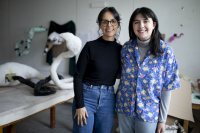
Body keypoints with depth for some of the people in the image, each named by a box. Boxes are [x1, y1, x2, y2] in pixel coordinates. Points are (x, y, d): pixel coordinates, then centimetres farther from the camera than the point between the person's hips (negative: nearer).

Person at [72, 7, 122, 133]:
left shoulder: (120, 49, 2)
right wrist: (79, 105, -12)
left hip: (108, 98, 4)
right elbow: (78, 76, -9)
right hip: (87, 95, -3)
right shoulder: (90, 46, -9)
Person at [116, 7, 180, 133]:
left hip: (149, 112, -2)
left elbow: (166, 88, -7)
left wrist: (162, 119, -5)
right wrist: (119, 102, 4)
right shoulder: (126, 48, -3)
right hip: (124, 108, 3)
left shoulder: (165, 51, -10)